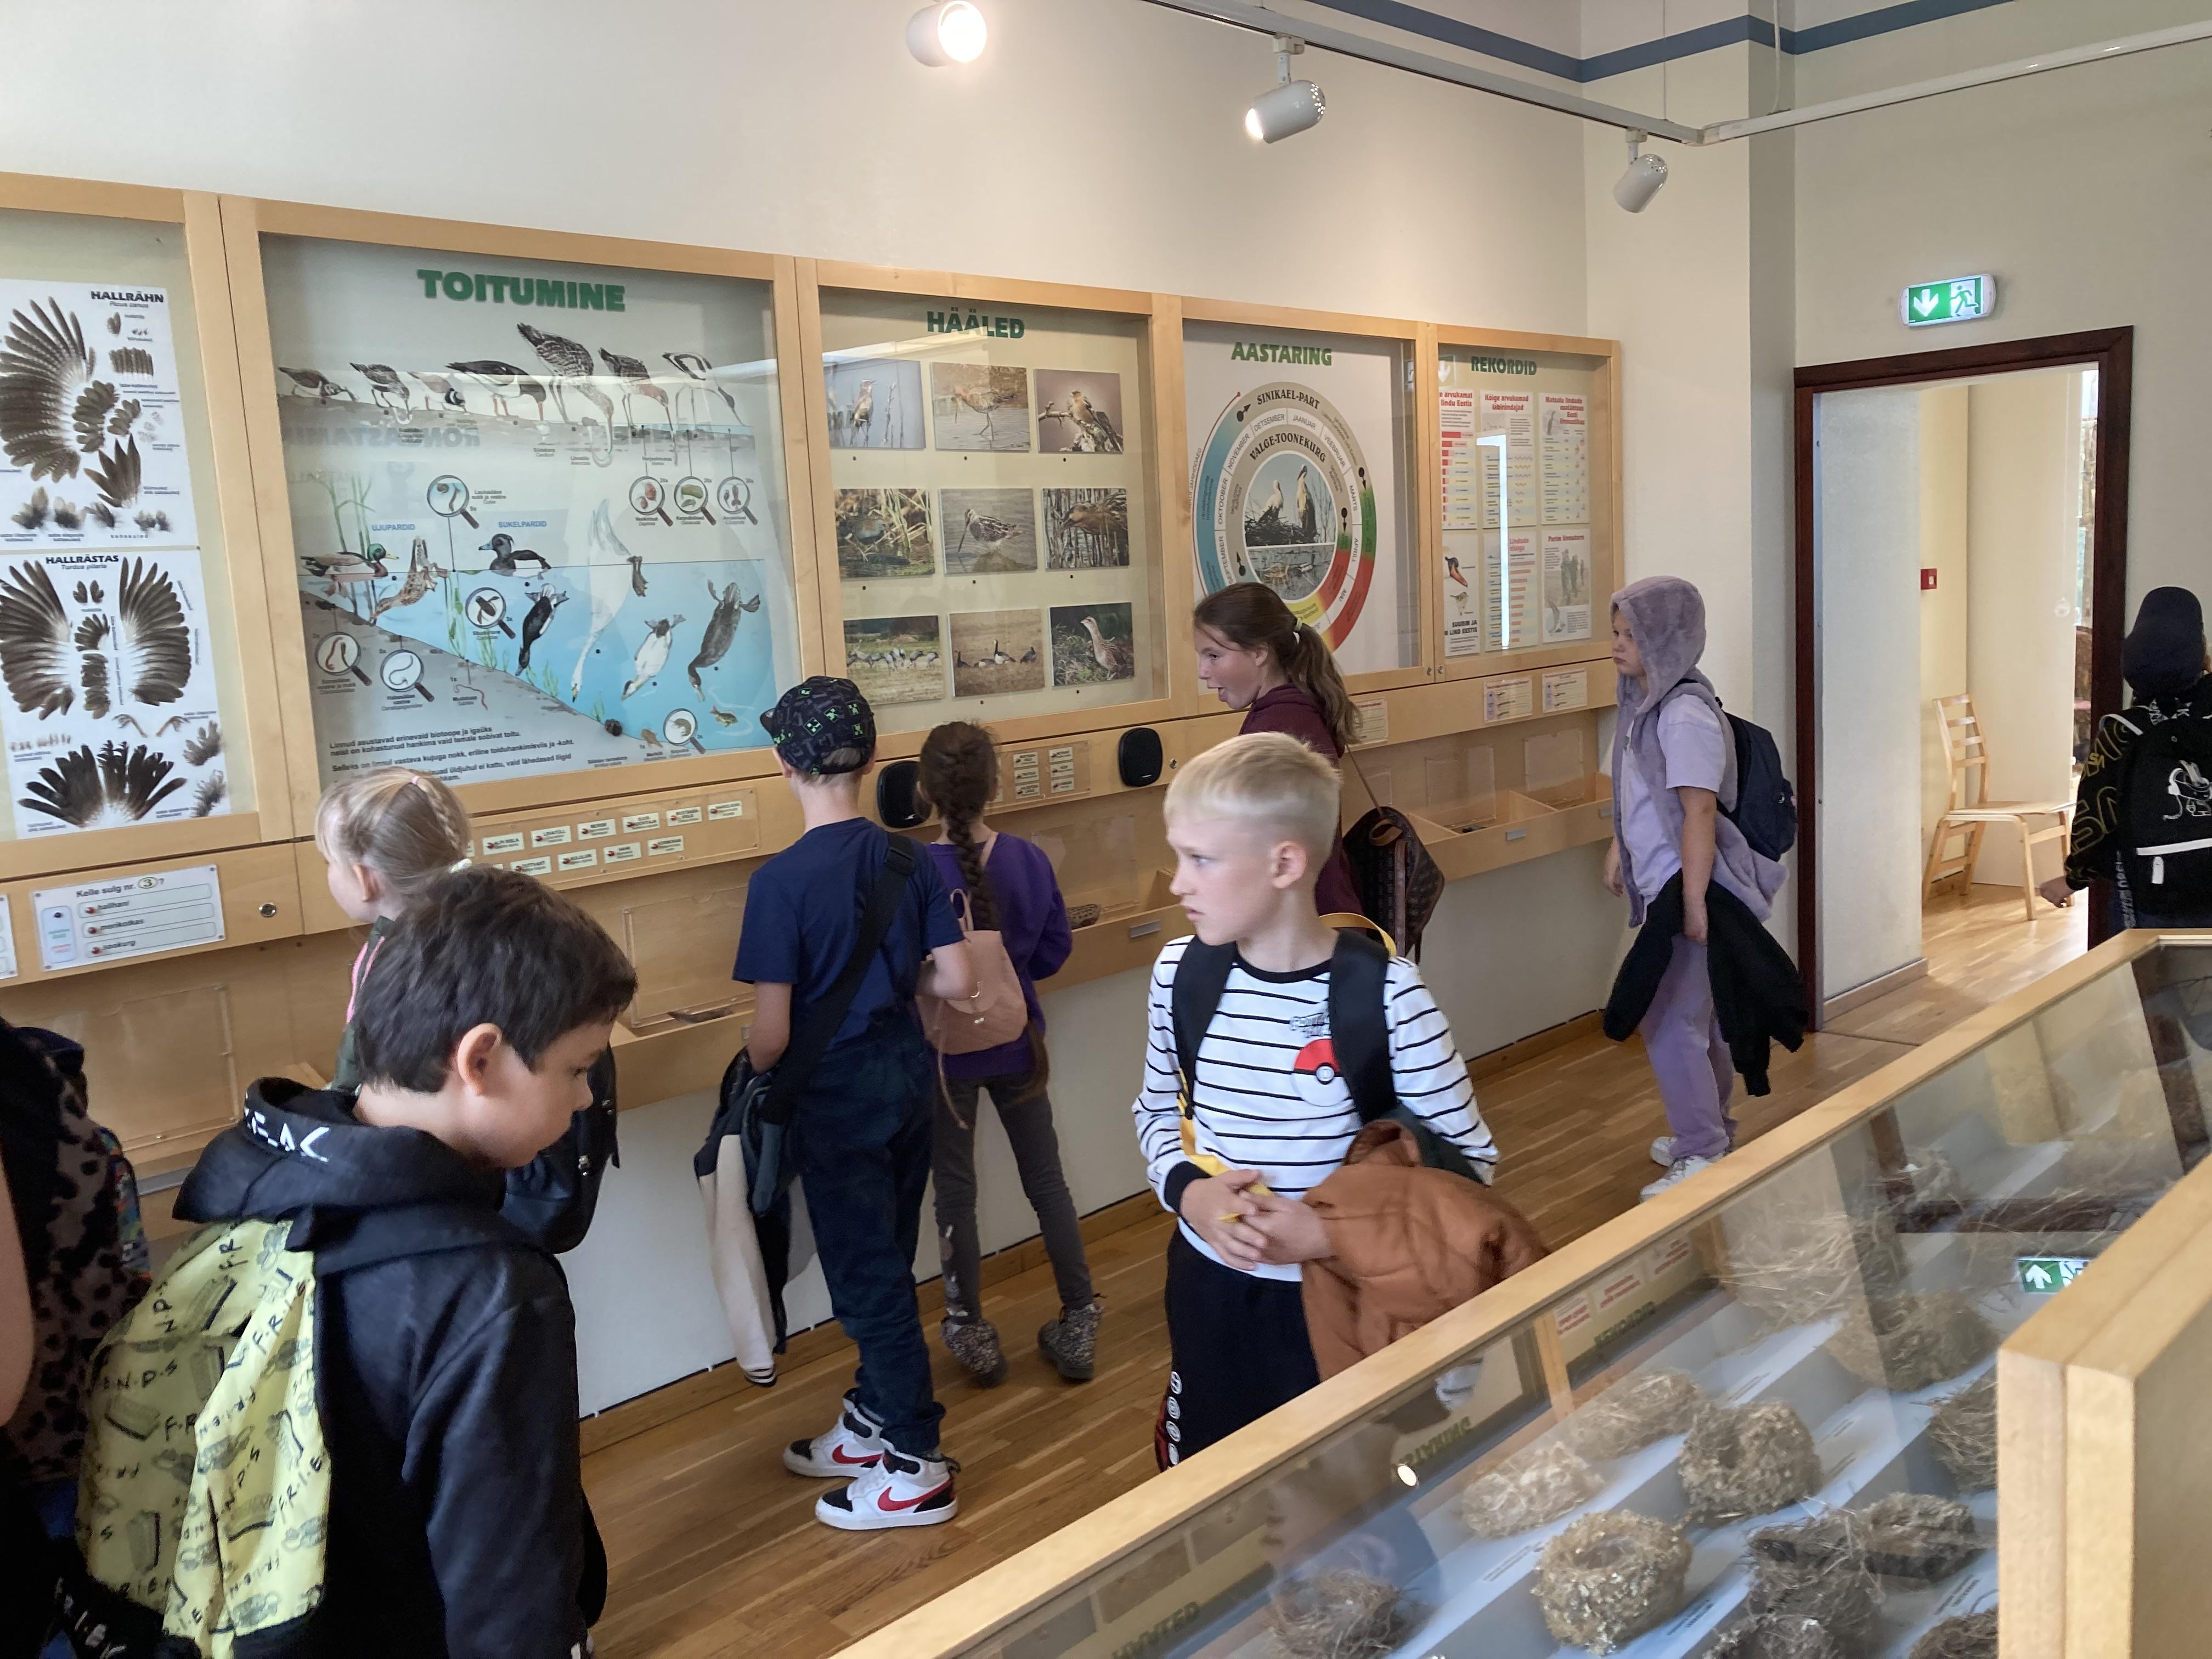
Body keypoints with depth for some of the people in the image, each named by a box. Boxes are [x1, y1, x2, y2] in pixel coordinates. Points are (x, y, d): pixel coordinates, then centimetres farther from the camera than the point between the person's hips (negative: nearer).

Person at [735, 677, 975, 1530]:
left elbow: (771, 1034, -19)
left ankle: (917, 1468, 17)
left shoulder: (782, 880, -20)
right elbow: (957, 979, -2)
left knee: (868, 1276, 6)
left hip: (838, 1095, -6)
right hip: (908, 1076, 6)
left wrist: (751, 1087, 2)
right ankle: (874, 1420, 38)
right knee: (884, 1264, 20)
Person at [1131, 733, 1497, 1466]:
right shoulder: (1180, 974, -6)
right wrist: (1187, 1189, -11)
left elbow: (1468, 1157, -11)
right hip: (1208, 1286, 4)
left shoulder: (1382, 993, -19)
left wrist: (1334, 1230, -22)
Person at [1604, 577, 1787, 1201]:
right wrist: (1619, 847, 21)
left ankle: (1703, 1156, 8)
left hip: (1688, 888, -9)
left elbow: (1699, 811, -24)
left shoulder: (1685, 716, -22)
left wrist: (1694, 904, -24)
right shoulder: (1645, 701, 5)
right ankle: (1712, 1130, 34)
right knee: (1697, 1011, 19)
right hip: (1660, 883, 9)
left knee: (1670, 1020, -4)